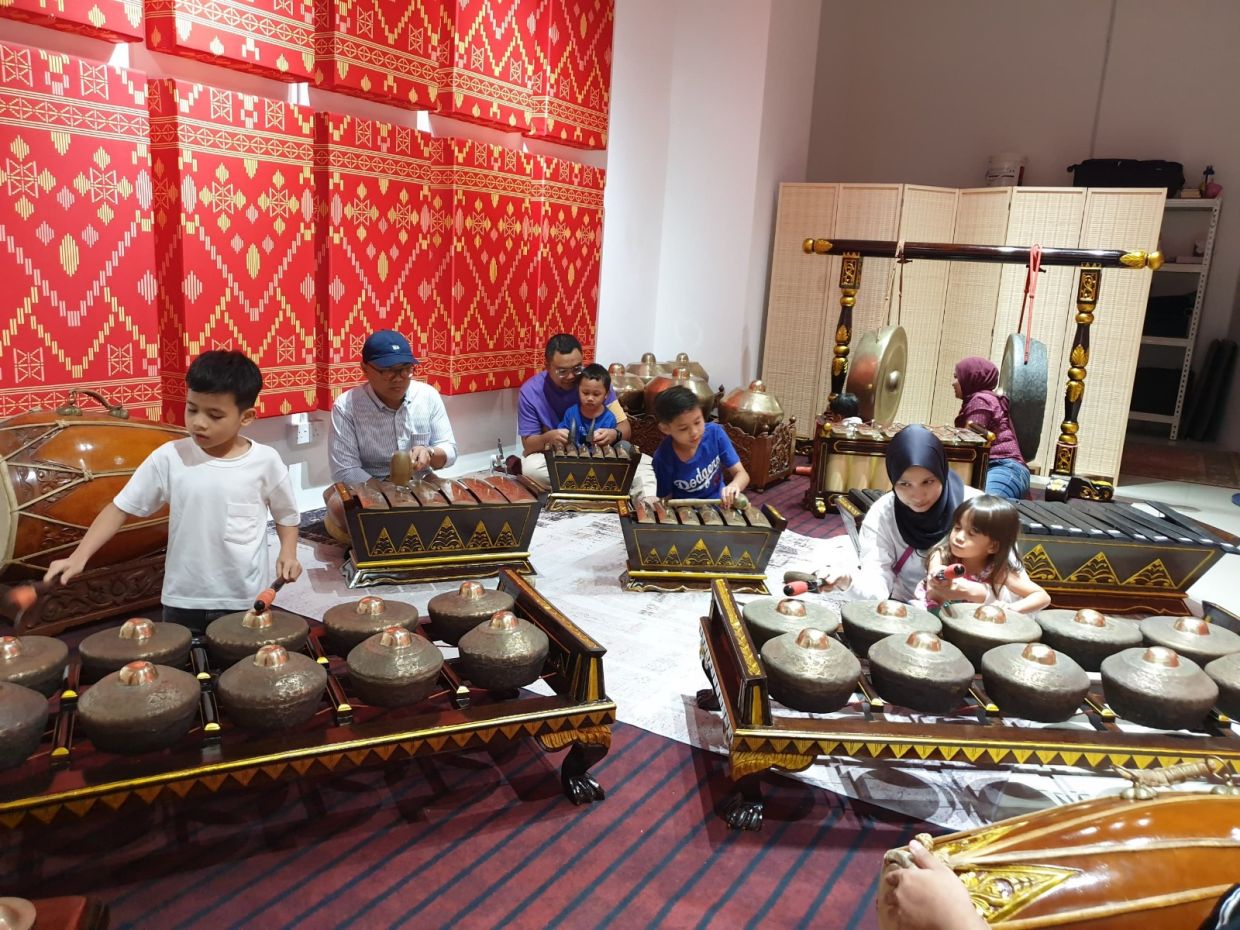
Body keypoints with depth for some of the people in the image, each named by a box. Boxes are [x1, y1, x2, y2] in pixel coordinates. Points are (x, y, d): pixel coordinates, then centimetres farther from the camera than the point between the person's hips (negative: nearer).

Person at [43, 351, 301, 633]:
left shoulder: (266, 461, -6)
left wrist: (288, 552, -10)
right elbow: (121, 508, -1)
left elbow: (287, 514, 7)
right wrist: (79, 557, -10)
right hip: (183, 603, 1)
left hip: (247, 603, -1)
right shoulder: (169, 458, -6)